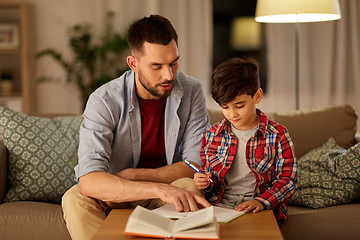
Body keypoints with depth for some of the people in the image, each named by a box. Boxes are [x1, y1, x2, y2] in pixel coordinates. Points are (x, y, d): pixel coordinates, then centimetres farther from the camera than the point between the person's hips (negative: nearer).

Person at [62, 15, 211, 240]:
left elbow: (196, 165, -13)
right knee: (75, 199, -31)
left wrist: (131, 175, -24)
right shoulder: (104, 101, -20)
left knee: (188, 187, -32)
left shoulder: (192, 91, -12)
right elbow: (89, 181, -33)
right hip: (116, 194, -1)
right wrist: (159, 189, -47)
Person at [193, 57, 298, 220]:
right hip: (219, 206, 3)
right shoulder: (212, 135, 10)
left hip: (258, 212, -2)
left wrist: (262, 201, -15)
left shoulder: (277, 135, 0)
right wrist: (206, 184, -3)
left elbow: (288, 179, 0)